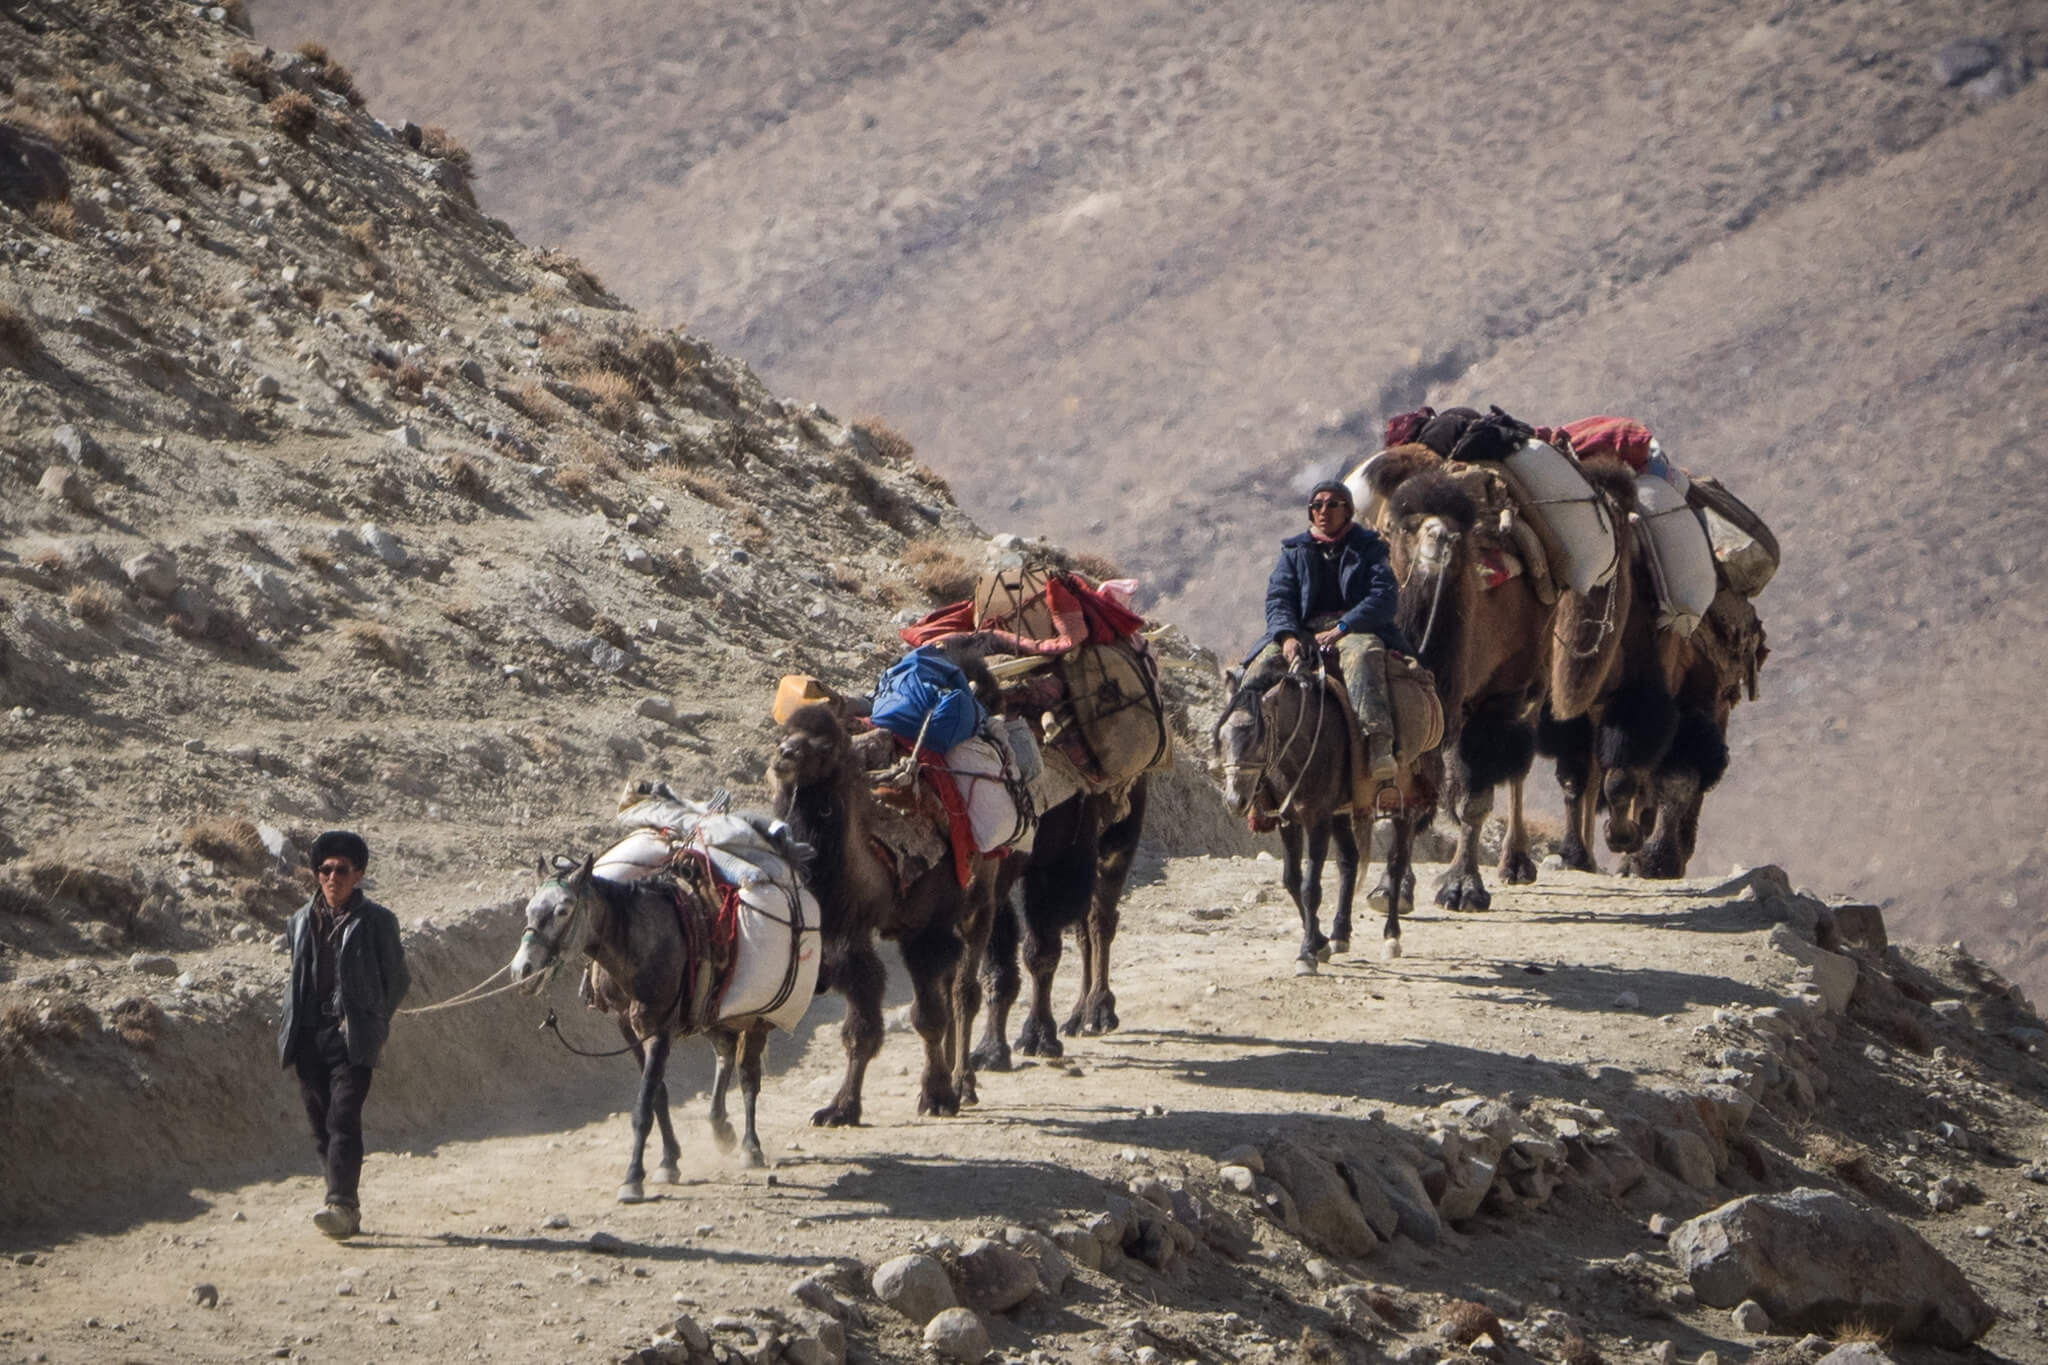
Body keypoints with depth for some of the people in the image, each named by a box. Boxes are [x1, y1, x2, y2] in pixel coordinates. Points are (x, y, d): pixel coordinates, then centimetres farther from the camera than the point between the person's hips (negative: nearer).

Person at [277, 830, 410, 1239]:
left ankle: (341, 1205, -24)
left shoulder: (376, 921, 1)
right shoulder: (302, 921, 15)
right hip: (309, 1036, 5)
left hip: (351, 1038, -5)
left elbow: (398, 980, 5)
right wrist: (289, 1027, 14)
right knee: (321, 1125, 5)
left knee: (343, 1120, -17)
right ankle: (348, 1208, 14)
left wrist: (370, 1022, -1)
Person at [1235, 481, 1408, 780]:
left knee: (1363, 653, -39)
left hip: (1355, 628, -4)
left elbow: (1384, 596, -3)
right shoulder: (1294, 552, 20)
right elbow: (1278, 598, 8)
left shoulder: (1368, 547, 11)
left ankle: (1379, 744, -56)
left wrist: (1342, 628, -18)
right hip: (1304, 630, 4)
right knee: (1262, 667, -25)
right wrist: (1287, 636, -15)